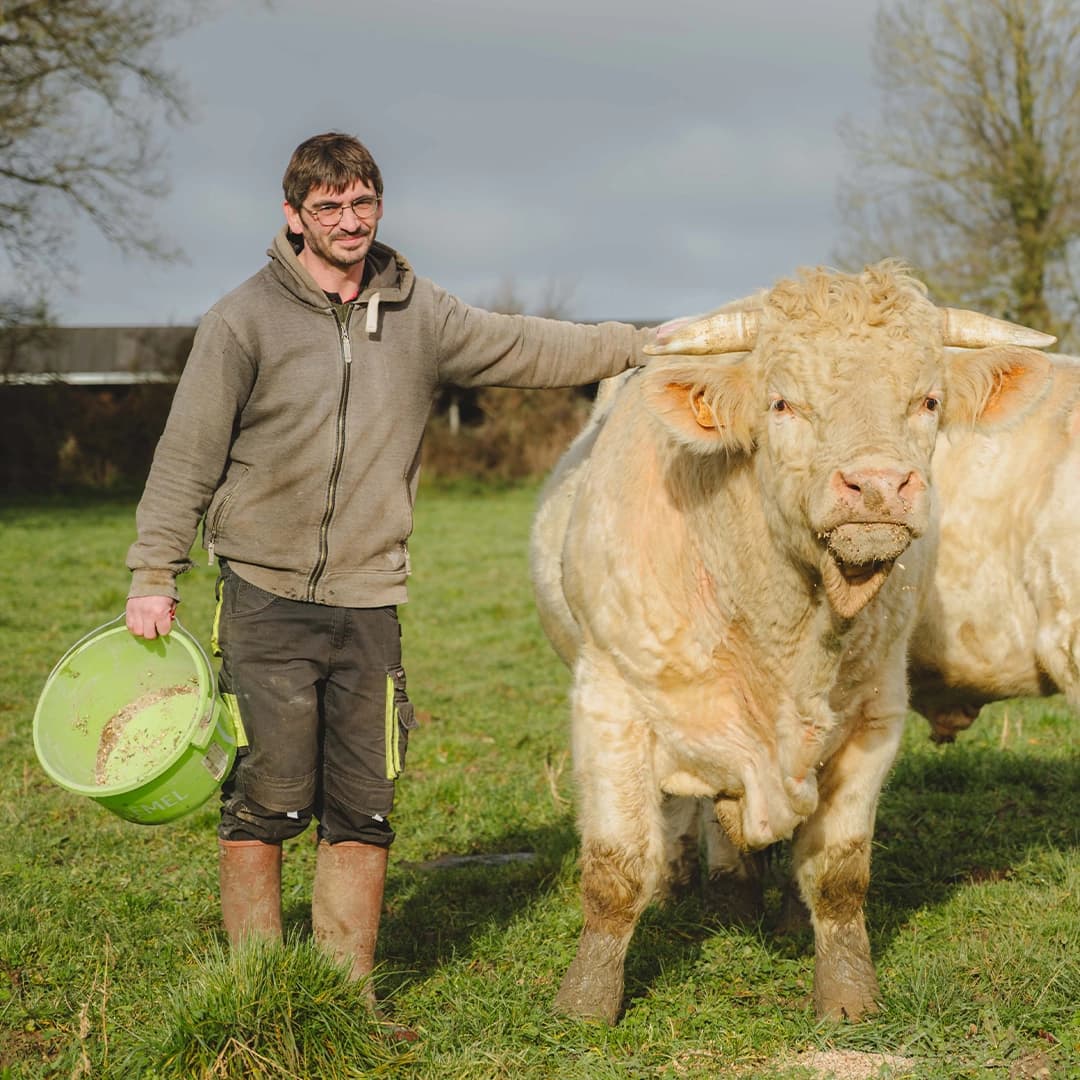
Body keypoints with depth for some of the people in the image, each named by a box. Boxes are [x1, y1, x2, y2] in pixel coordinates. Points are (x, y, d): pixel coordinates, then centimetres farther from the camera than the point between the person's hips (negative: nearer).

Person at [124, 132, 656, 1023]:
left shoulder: (419, 316, 9)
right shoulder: (245, 320, -2)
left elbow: (526, 347, 15)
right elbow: (188, 455, -2)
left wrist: (647, 345, 11)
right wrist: (155, 577, -5)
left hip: (369, 603, 4)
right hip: (265, 596, -3)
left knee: (364, 810, 5)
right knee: (267, 801, -4)